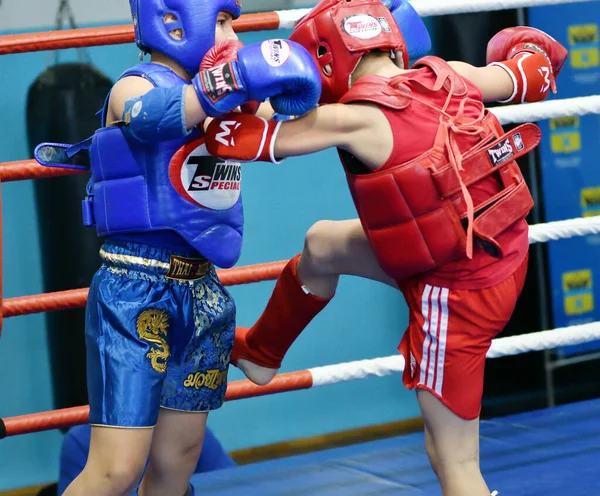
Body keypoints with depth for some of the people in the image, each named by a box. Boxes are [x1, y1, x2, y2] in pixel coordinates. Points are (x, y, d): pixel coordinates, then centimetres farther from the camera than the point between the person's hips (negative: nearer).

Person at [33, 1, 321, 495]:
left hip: (201, 292, 8)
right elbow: (152, 115, -33)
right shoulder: (135, 86, -9)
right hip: (136, 292, -7)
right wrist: (237, 75, -43)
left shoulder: (221, 101, 12)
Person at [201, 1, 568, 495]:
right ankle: (258, 354, 47)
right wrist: (529, 53, 37)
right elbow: (526, 77, 14)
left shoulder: (355, 119, -21)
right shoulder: (448, 76, -5)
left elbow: (230, 138, -16)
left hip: (454, 289, -8)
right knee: (322, 244, 25)